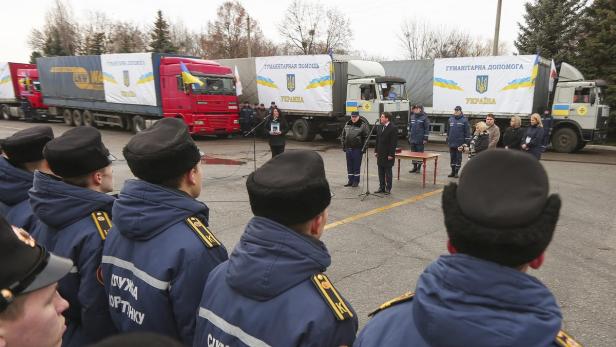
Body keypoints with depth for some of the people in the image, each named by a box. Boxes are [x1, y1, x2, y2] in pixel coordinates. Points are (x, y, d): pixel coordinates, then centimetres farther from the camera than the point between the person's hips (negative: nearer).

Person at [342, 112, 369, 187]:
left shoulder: (363, 125, -6)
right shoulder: (347, 125, 11)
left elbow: (366, 137, -8)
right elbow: (343, 136, 17)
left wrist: (364, 148, -12)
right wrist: (343, 146, 12)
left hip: (357, 149, -5)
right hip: (348, 148, 5)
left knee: (357, 166, 2)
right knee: (349, 166, 11)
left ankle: (356, 181, 12)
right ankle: (350, 181, 21)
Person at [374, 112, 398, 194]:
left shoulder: (393, 128, -12)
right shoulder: (380, 127, 10)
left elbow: (394, 143, -14)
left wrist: (391, 154, -17)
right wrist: (376, 151, 9)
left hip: (388, 155, -6)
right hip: (380, 154, 7)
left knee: (388, 172, 3)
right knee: (381, 172, 11)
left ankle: (388, 189, 11)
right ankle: (381, 187, 20)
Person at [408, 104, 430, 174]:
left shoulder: (424, 118, -8)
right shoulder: (412, 117, 10)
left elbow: (427, 128, -9)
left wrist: (425, 138, -12)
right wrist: (409, 136, 13)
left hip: (420, 140, -6)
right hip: (412, 139, 6)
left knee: (420, 153, 2)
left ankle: (419, 167, 11)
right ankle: (414, 167, 19)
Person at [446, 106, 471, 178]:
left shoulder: (464, 120, -6)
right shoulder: (450, 119, 8)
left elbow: (467, 132, -6)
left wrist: (466, 142, -10)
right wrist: (448, 140, 13)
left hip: (459, 143, -4)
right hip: (451, 143, 4)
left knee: (458, 157, 3)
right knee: (452, 157, 9)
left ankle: (456, 172, 10)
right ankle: (453, 171, 18)